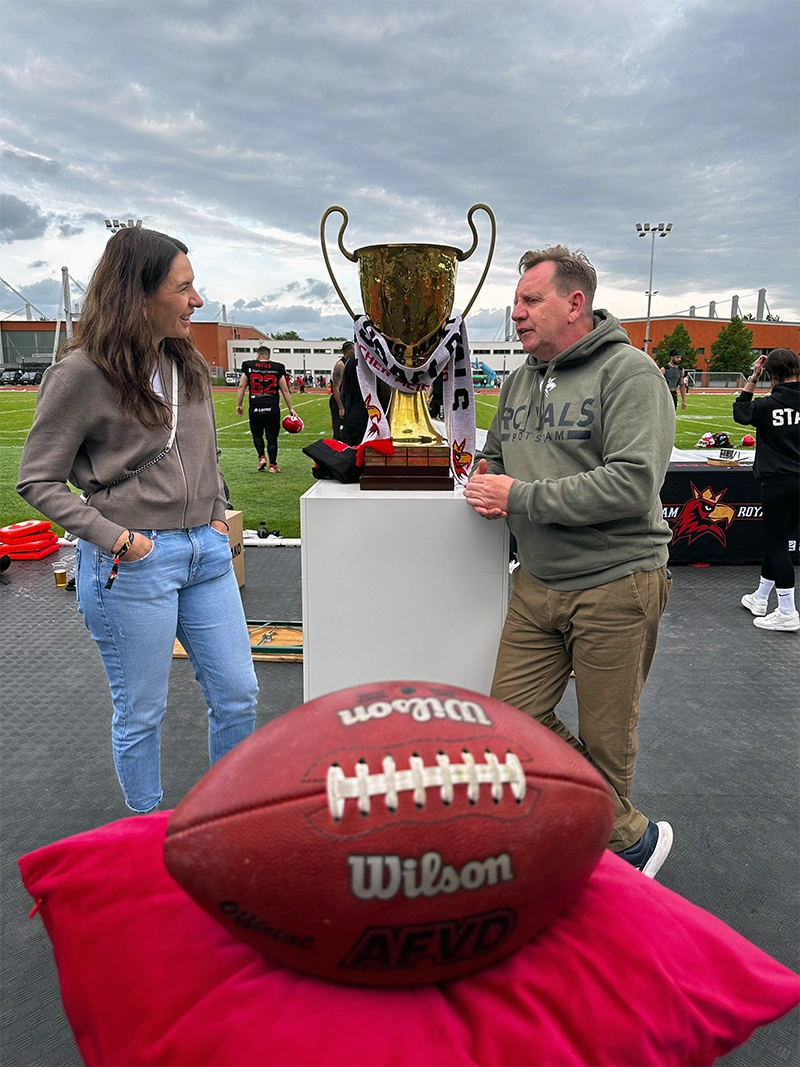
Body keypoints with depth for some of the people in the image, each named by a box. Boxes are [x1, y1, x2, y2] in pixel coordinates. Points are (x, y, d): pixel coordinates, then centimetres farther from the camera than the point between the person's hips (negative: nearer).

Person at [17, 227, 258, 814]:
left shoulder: (189, 363, 7)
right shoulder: (84, 372, -11)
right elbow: (38, 480, -7)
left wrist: (218, 520, 6)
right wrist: (113, 538, -16)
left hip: (205, 551, 6)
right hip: (132, 564, -6)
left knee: (238, 695, 12)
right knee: (142, 713, 9)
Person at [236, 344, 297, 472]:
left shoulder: (248, 366, 6)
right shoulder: (277, 368, 4)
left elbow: (241, 387, 5)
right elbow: (285, 390, 4)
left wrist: (239, 405, 12)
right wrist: (291, 408, 9)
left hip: (255, 408, 1)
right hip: (272, 409, 0)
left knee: (257, 434, 20)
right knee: (272, 437, 5)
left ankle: (261, 457, 3)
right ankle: (273, 465, 5)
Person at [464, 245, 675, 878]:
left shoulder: (629, 373, -12)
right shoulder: (519, 383, 12)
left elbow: (633, 483, -24)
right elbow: (496, 457, 27)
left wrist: (521, 497, -20)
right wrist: (487, 478, 1)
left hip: (616, 585, -7)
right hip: (538, 584, 7)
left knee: (605, 740, 7)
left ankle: (625, 843, 38)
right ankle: (628, 832, 25)